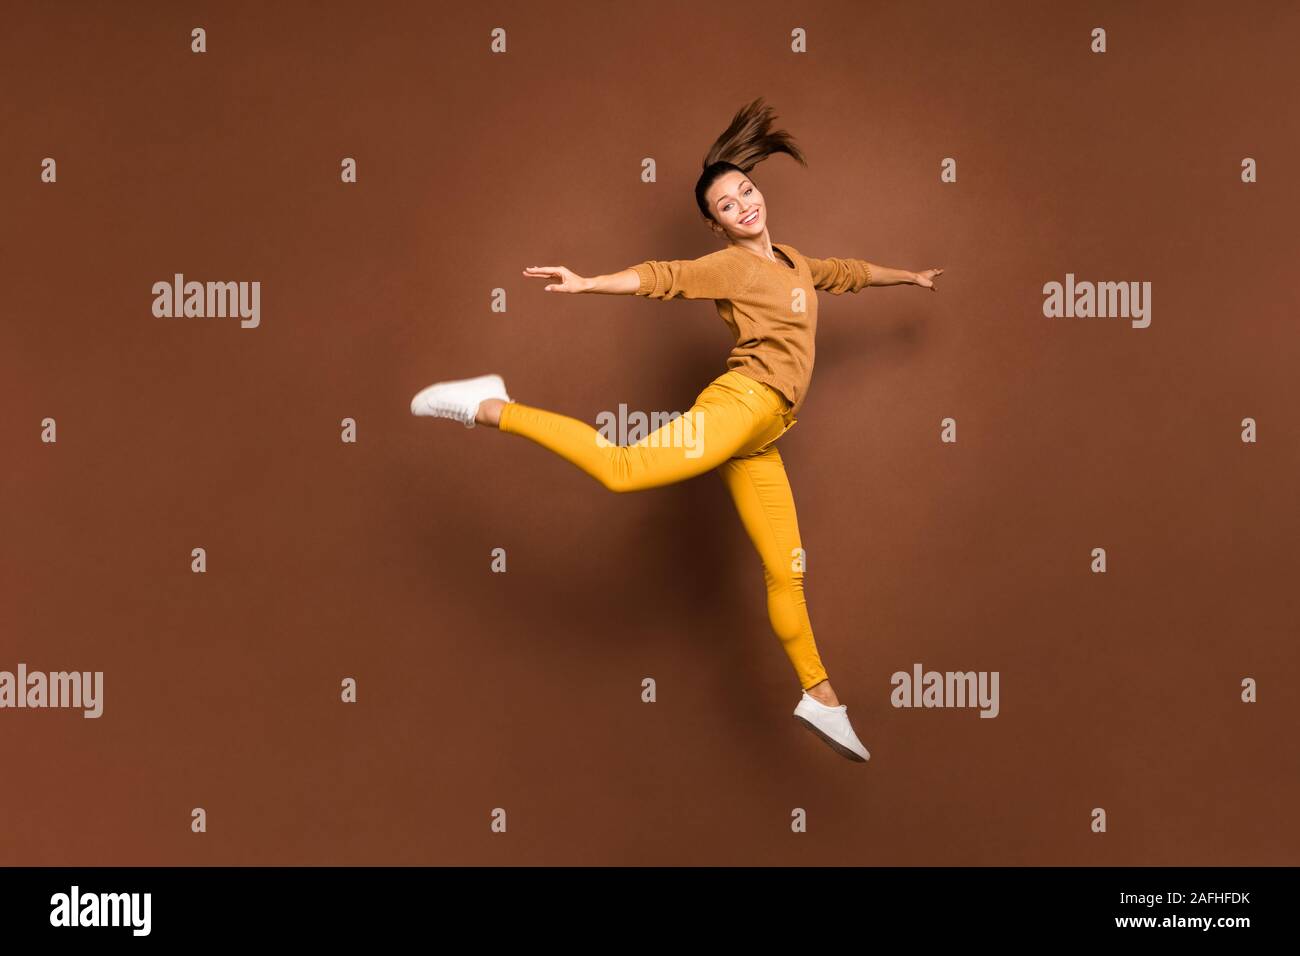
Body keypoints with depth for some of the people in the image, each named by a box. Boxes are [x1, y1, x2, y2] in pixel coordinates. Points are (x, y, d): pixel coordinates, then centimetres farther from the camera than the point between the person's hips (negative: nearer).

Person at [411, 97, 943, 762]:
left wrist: (909, 276, 57)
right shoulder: (728, 266, 0)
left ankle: (820, 697, 21)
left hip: (760, 441, 7)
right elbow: (662, 276, -16)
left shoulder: (793, 260, 25)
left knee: (786, 570, 11)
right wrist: (589, 284, -32)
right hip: (743, 401, -7)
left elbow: (849, 272, 42)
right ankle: (491, 409, -21)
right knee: (626, 468, -30)